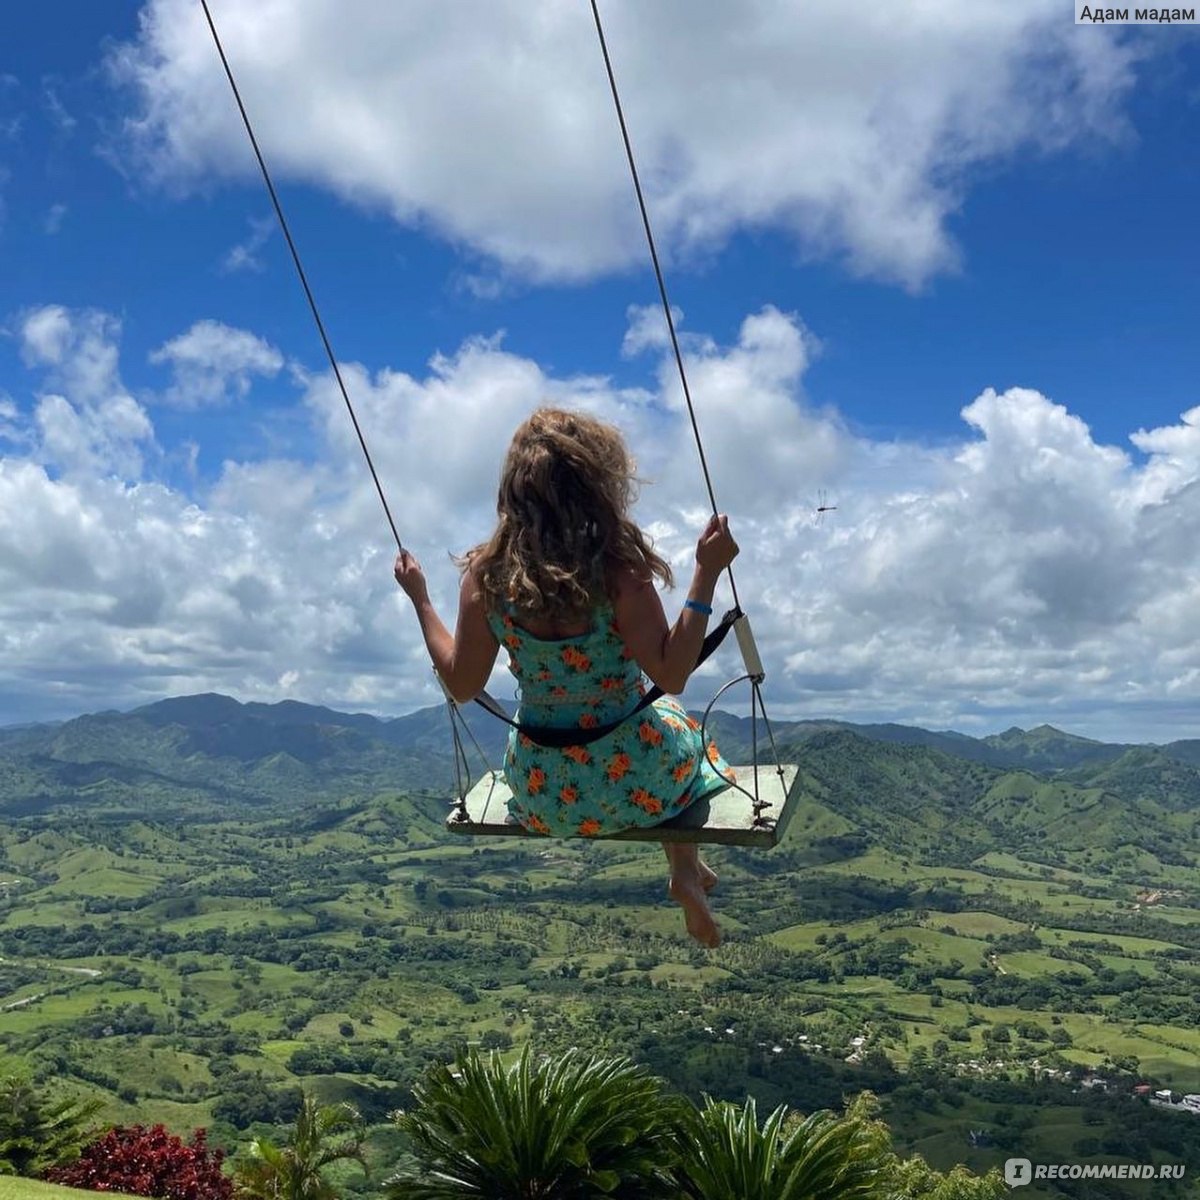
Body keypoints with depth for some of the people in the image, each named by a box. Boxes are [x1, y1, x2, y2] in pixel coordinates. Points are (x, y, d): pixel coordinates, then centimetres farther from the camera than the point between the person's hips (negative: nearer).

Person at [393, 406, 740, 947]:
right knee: (672, 721, 34)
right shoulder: (618, 568, -24)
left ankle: (690, 877, 34)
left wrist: (420, 599, 8)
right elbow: (671, 675, -22)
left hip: (544, 794, 3)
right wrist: (706, 575, -21)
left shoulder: (485, 574, -13)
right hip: (635, 780, -2)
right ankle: (686, 871, 32)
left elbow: (462, 684, -4)